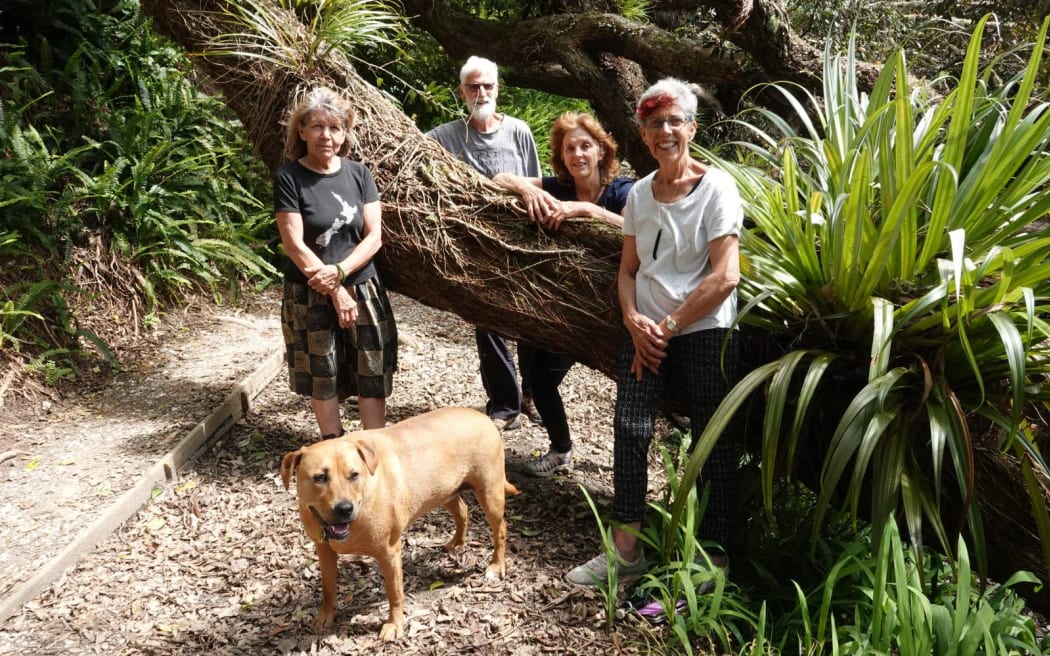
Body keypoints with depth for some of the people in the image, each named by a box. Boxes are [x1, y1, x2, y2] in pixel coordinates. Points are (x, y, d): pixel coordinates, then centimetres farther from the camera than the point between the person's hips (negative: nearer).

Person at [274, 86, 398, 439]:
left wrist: (339, 271, -18)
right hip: (310, 296, -3)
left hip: (363, 289, 3)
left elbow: (374, 236, -3)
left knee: (372, 372, 5)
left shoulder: (358, 174, 2)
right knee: (322, 375, 7)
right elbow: (295, 245, -13)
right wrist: (334, 290, -14)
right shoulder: (289, 177, -9)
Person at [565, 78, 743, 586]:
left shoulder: (716, 187, -7)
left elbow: (724, 277, -13)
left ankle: (714, 556, 13)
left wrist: (669, 325, -12)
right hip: (646, 333, 5)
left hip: (704, 333, -4)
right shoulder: (639, 193, 10)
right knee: (629, 429, -4)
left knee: (713, 443, 0)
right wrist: (633, 320, -5)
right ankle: (625, 550, 7)